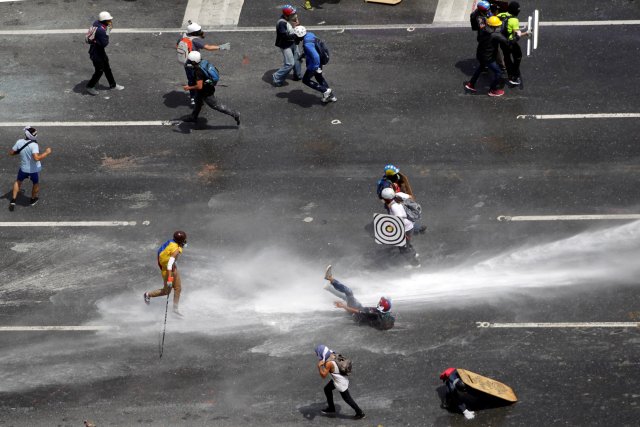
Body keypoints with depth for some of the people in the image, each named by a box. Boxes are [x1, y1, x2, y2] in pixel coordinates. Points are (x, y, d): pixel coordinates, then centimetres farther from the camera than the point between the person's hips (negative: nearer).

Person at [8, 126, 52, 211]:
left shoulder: (19, 142, -14)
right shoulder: (34, 145, -30)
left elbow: (11, 153, -3)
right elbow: (36, 158, -41)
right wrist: (46, 153, -29)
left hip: (23, 168, 3)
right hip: (34, 170, -3)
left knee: (18, 181, 30)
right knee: (36, 184, 26)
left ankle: (13, 200, 29)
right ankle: (33, 200, 46)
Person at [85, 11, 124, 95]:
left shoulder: (97, 23, -7)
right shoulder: (101, 30, -34)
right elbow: (104, 44, -28)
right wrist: (107, 32, -19)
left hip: (100, 50, 10)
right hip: (96, 53, -10)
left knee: (107, 67, 22)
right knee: (99, 71, 8)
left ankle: (113, 85, 38)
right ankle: (90, 87, 26)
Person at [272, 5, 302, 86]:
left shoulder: (289, 19, -5)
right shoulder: (282, 23, -31)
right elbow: (285, 36, -31)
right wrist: (296, 35, -28)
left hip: (292, 43, 10)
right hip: (285, 45, -10)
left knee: (297, 58, 23)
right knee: (290, 63, -9)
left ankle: (298, 75, 43)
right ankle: (277, 78, 4)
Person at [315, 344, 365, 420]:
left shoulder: (328, 363, -34)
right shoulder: (332, 354, -7)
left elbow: (323, 376, -30)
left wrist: (319, 366, -27)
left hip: (341, 382, -9)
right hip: (342, 378, 9)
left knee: (347, 398, 9)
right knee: (327, 389, 24)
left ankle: (360, 413, 24)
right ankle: (331, 409, 38)